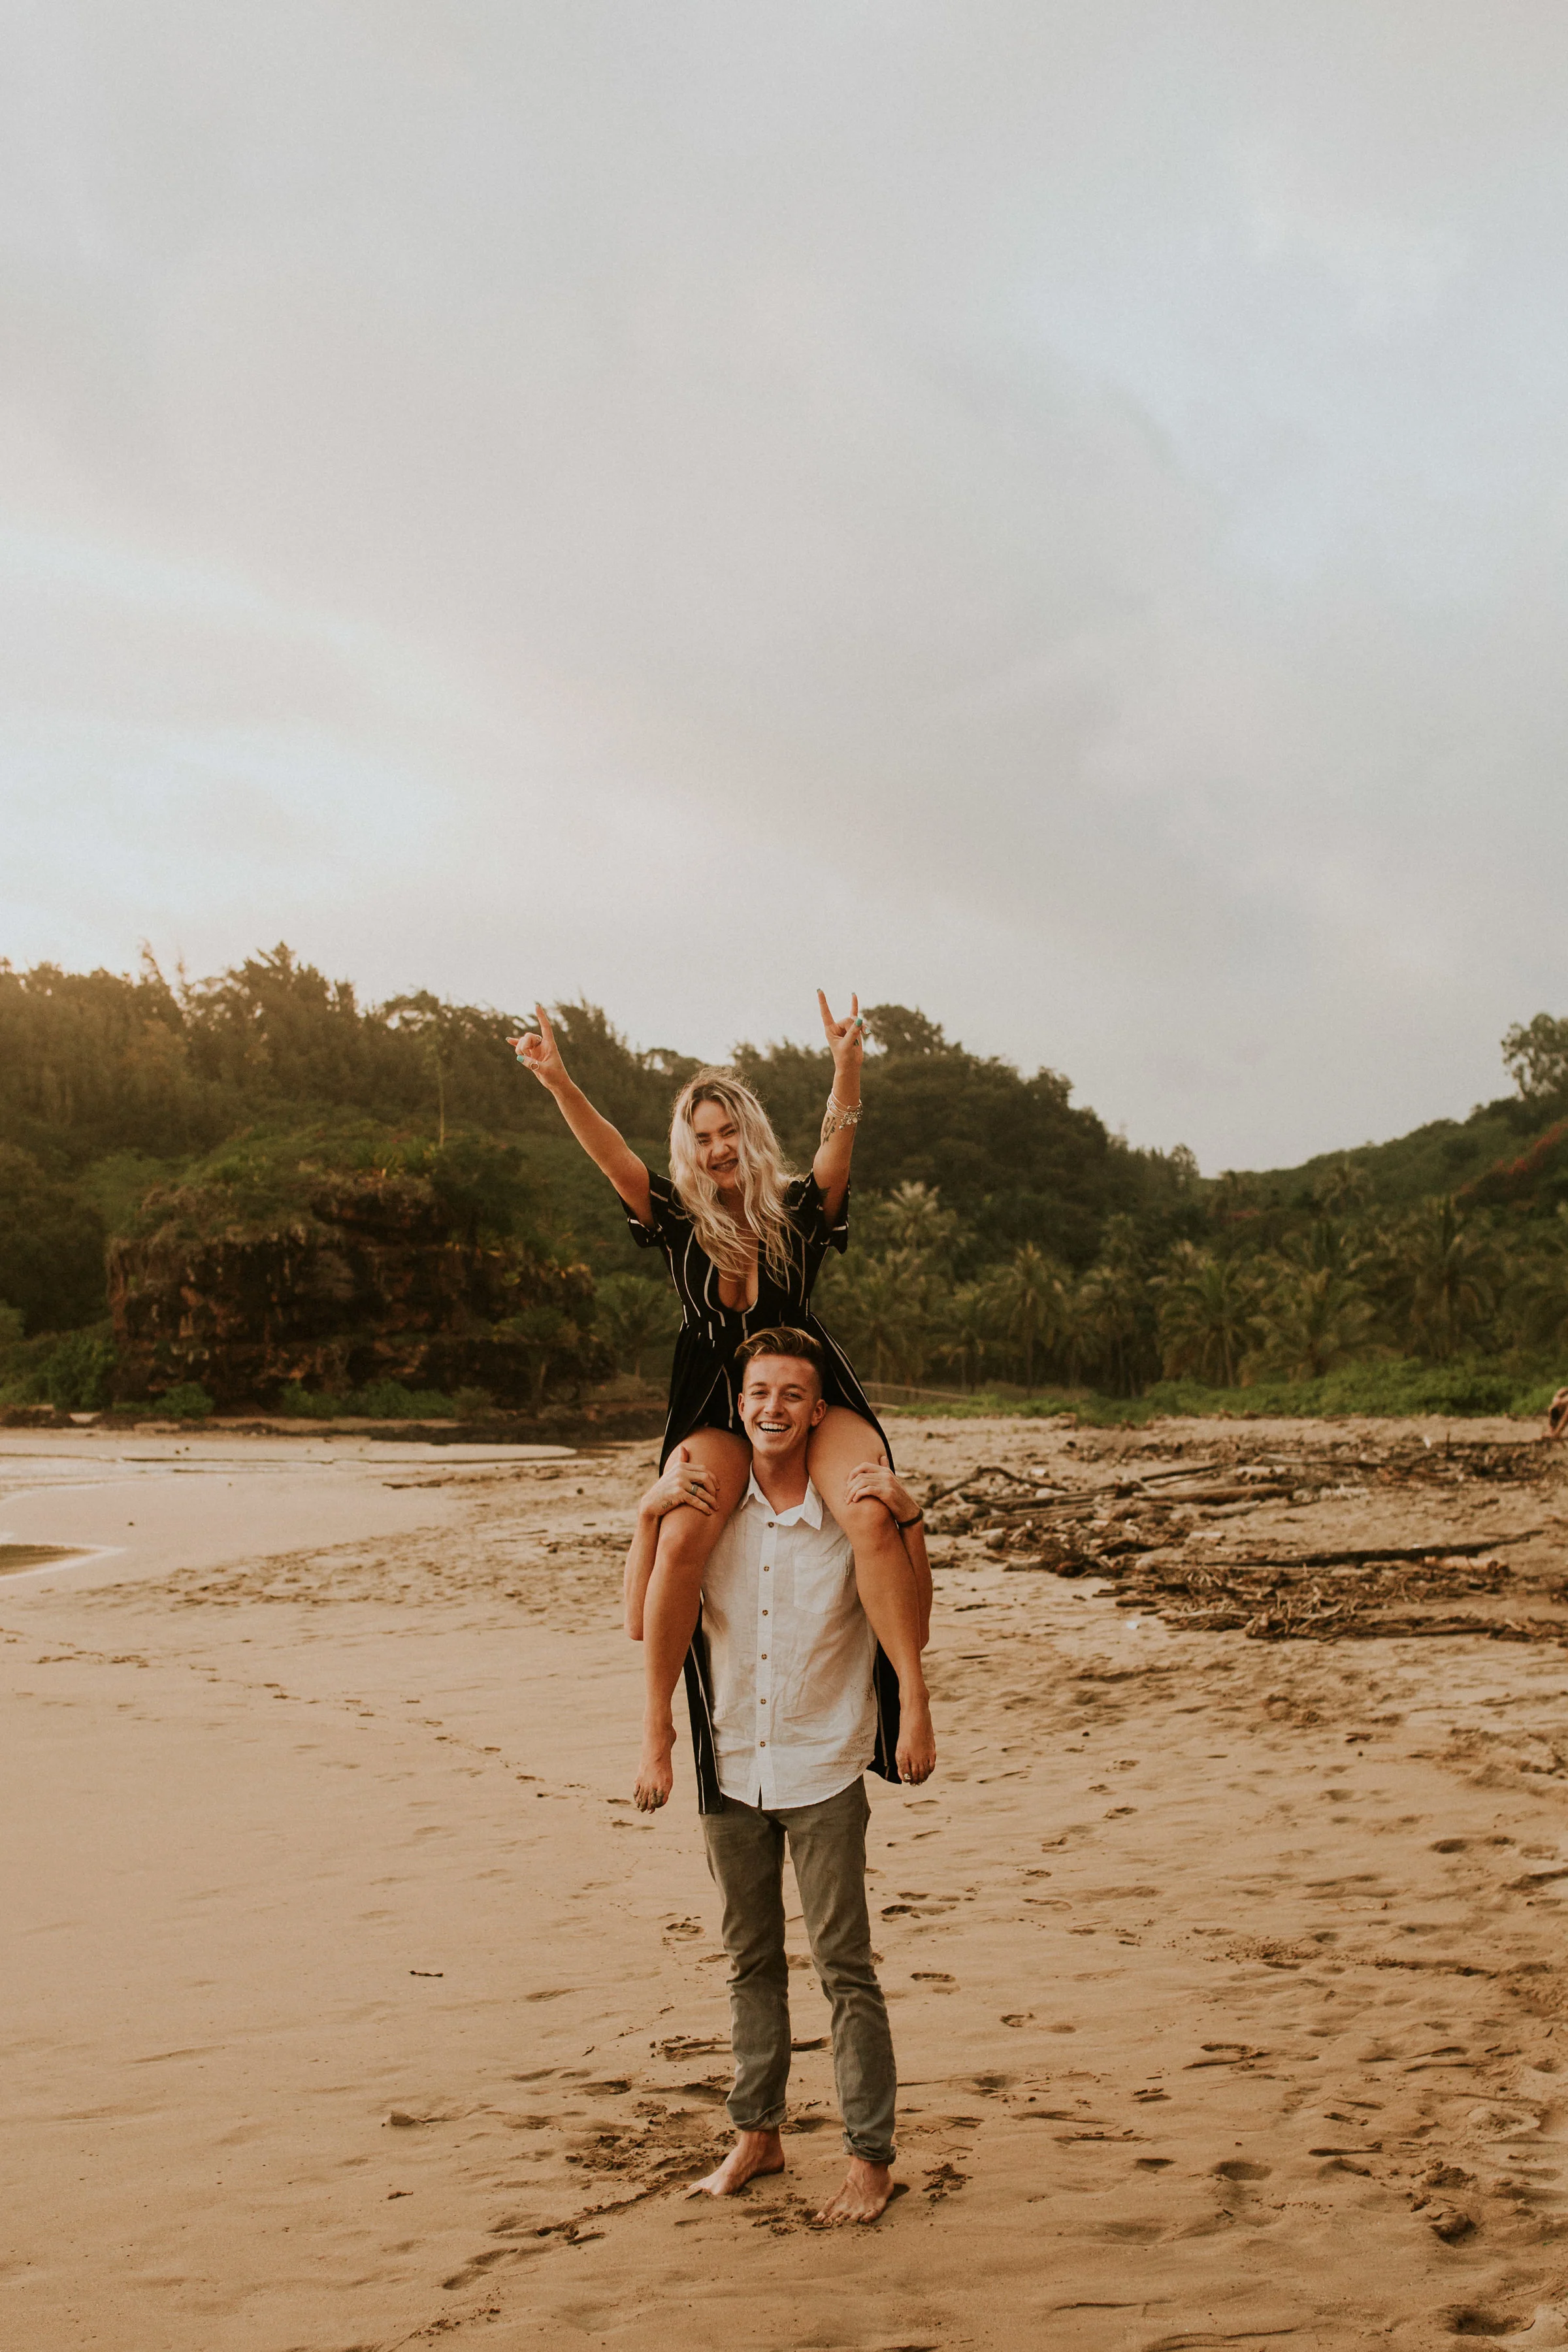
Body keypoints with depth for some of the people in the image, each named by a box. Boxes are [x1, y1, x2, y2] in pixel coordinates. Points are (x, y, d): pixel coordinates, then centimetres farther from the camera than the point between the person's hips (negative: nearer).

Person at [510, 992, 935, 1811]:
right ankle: (656, 1724, -13)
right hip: (717, 1412, 0)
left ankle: (911, 1695, -21)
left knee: (873, 1516, -29)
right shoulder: (678, 1220, 4)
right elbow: (610, 1153, -9)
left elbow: (839, 1144, -16)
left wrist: (847, 1065, -35)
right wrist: (556, 1080, -25)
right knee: (682, 1537, -27)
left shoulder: (798, 1210, 2)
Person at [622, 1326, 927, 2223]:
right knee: (751, 1963, 16)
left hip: (824, 1773, -3)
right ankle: (758, 2134, 31)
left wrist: (905, 1522, -19)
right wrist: (648, 1519, -12)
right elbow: (643, 1623, -2)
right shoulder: (709, 1508, -2)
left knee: (846, 1967, 1)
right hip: (734, 1770, 3)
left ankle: (872, 2156, 13)